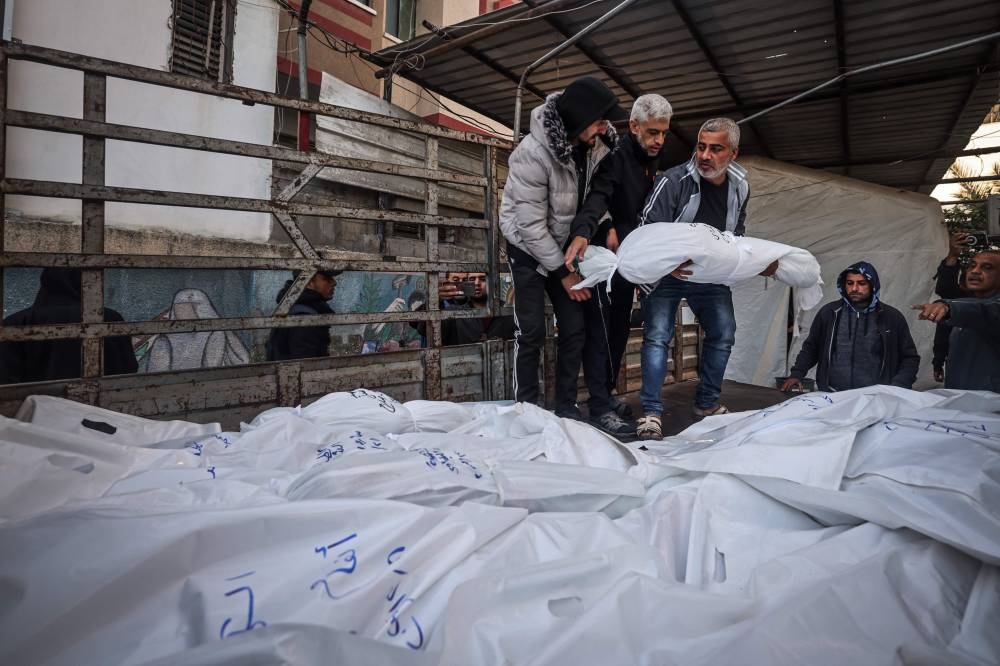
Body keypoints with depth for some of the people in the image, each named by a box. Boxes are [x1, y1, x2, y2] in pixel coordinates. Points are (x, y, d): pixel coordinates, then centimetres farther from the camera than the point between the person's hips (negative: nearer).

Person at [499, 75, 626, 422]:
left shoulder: (598, 144, -12)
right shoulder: (533, 152, -28)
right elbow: (531, 225, -25)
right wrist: (563, 272, -19)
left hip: (566, 248, 5)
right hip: (528, 248, -5)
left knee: (574, 328, 1)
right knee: (532, 330, -9)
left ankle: (566, 404, 13)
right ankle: (526, 406, 6)